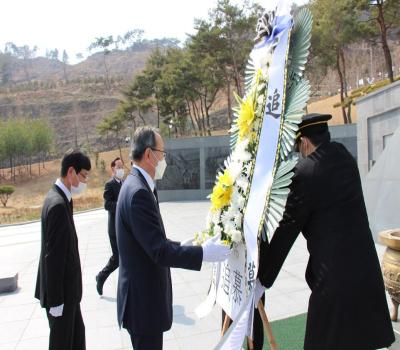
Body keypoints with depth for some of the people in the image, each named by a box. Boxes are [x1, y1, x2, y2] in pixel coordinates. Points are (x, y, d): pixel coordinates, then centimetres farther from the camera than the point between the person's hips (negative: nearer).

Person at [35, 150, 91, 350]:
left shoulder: (59, 198, 4)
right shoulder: (58, 204, -26)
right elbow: (52, 257, -24)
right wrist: (55, 300, -19)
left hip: (66, 287, 9)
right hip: (60, 290, -9)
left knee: (77, 333, 20)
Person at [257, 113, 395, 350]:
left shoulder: (306, 172, -19)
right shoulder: (344, 157, 3)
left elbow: (287, 227, -14)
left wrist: (263, 275, -4)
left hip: (334, 270, -7)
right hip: (363, 261, 8)